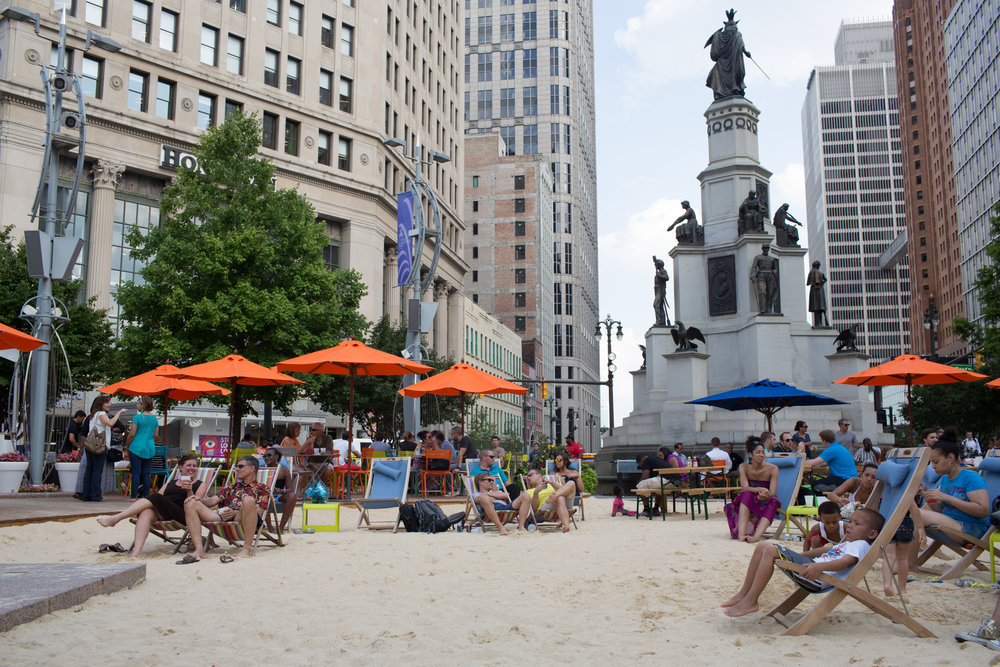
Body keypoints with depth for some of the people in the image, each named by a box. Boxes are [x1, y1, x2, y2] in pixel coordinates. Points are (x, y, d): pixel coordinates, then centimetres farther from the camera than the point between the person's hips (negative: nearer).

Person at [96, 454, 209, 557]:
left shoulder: (200, 485, 19)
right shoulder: (170, 483, 32)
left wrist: (189, 490, -13)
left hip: (182, 514, -4)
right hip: (161, 515, 4)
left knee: (155, 498, -28)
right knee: (146, 512, -32)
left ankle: (114, 519, -26)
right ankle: (137, 550, -47)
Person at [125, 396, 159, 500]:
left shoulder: (137, 417, -9)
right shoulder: (154, 419, 8)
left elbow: (131, 434, -10)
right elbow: (156, 436, 10)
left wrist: (127, 445, 3)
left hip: (137, 448, -5)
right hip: (150, 449, 5)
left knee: (136, 473, -2)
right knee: (146, 473, 8)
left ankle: (134, 496, -2)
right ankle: (146, 495, 8)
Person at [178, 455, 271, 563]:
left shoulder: (262, 489, 18)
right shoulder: (231, 487, 36)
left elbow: (258, 512, 0)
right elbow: (214, 500, 20)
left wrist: (235, 513, -17)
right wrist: (200, 500, -2)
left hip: (244, 521, -5)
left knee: (248, 499, -38)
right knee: (191, 503, -8)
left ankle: (247, 549, -36)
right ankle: (199, 550, -24)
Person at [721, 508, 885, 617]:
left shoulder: (860, 545, -1)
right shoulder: (846, 544, 31)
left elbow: (846, 562, -20)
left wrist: (819, 566, -37)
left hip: (819, 576, -11)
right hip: (812, 565, 11)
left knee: (771, 551, -25)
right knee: (762, 547, 3)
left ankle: (750, 601, -24)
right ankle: (744, 594, 0)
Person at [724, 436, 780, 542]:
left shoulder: (772, 468, -8)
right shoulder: (744, 467, -6)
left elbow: (772, 493, -16)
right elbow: (745, 488, -19)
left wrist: (764, 496, -39)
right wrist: (760, 489, -38)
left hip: (765, 504, 0)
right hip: (746, 504, 0)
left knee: (773, 501, -33)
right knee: (747, 494, -32)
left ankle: (757, 535, -52)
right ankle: (741, 533, -46)